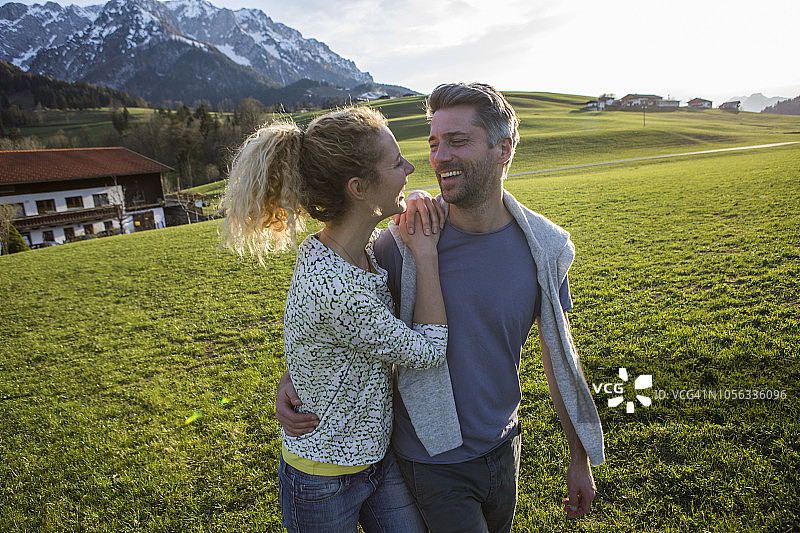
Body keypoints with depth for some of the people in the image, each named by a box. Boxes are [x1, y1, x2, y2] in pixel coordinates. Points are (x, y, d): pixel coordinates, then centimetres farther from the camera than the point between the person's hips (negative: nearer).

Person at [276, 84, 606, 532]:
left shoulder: (546, 248, -11)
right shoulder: (404, 241, -19)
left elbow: (561, 356, 0)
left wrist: (581, 458, 7)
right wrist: (293, 377, -20)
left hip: (502, 447, 4)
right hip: (430, 459, -3)